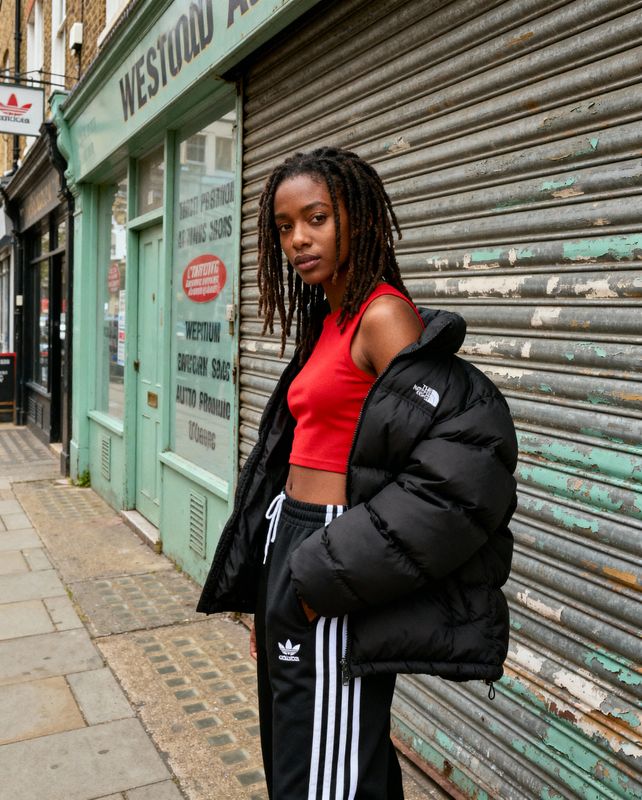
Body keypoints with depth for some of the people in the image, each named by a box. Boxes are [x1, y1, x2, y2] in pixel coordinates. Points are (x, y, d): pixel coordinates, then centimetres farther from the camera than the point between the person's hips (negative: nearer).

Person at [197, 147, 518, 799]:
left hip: (330, 576, -9)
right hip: (287, 550, 9)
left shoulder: (384, 316, -14)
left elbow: (455, 466, -22)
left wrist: (327, 578, -18)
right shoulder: (327, 320, 12)